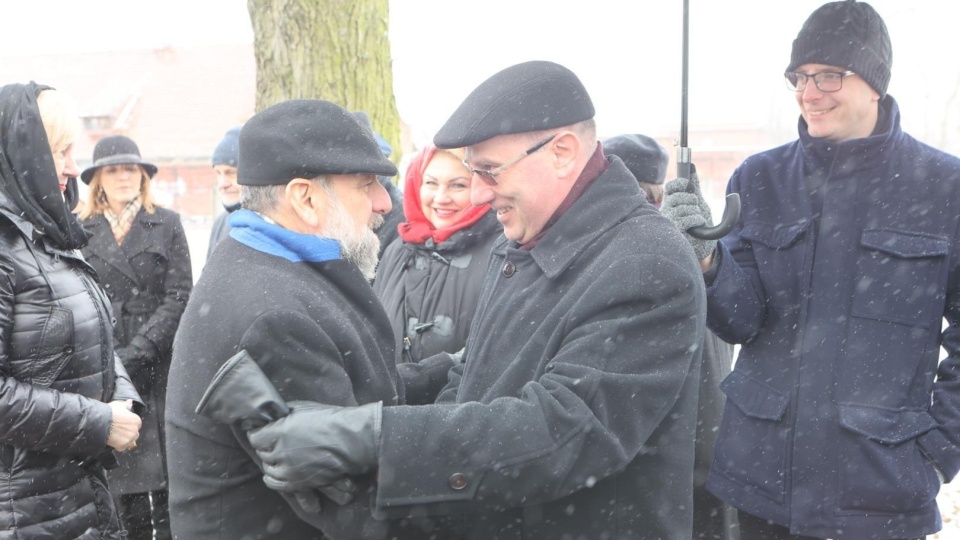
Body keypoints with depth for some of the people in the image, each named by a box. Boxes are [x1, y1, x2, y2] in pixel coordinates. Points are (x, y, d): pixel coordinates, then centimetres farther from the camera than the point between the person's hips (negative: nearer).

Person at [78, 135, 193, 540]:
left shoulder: (167, 224, 7)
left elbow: (179, 296, -1)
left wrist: (137, 352, -10)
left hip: (161, 370, 0)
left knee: (167, 485, 1)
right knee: (125, 487, 3)